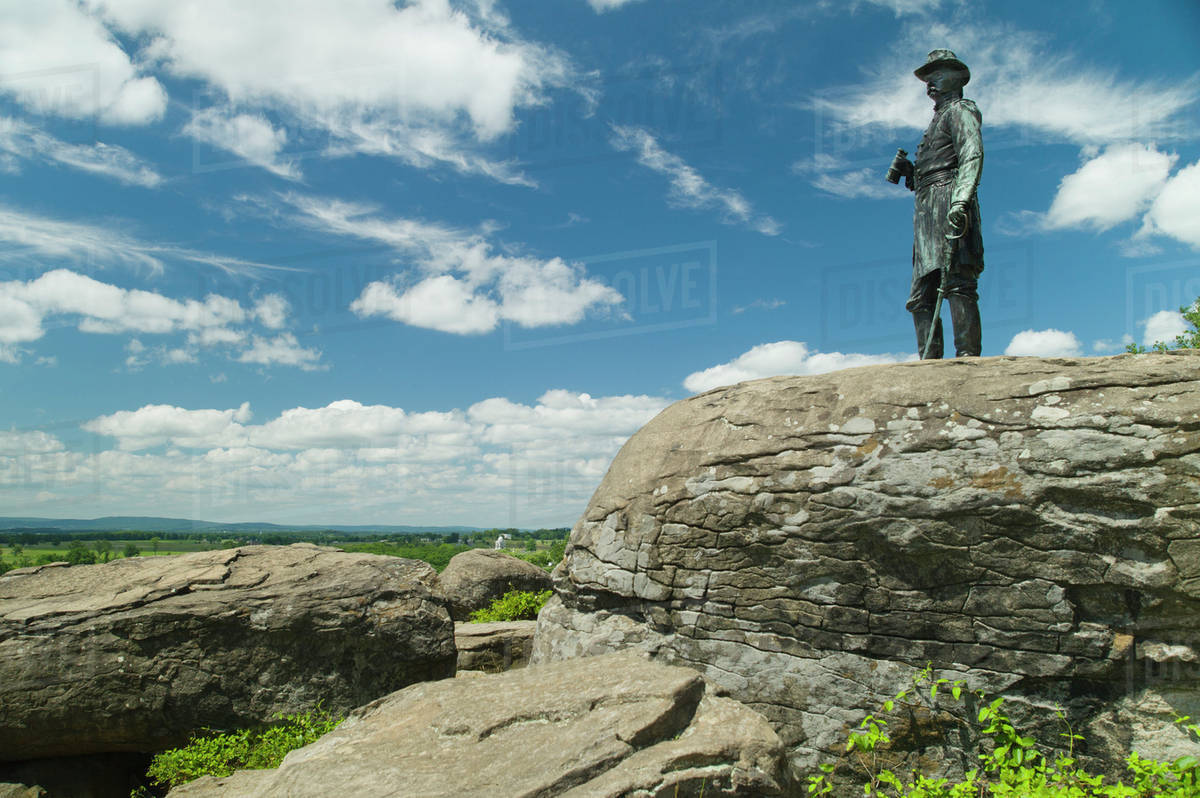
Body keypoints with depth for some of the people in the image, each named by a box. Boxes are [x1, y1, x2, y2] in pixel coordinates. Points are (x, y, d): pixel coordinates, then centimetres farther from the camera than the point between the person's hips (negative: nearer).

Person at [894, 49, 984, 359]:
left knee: (958, 283, -21)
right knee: (921, 297, -1)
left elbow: (973, 156, -9)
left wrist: (961, 199, -25)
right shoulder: (937, 120, 35)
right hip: (926, 210, 9)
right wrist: (910, 172, 11)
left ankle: (968, 357, -29)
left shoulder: (959, 110, 9)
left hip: (947, 200, -9)